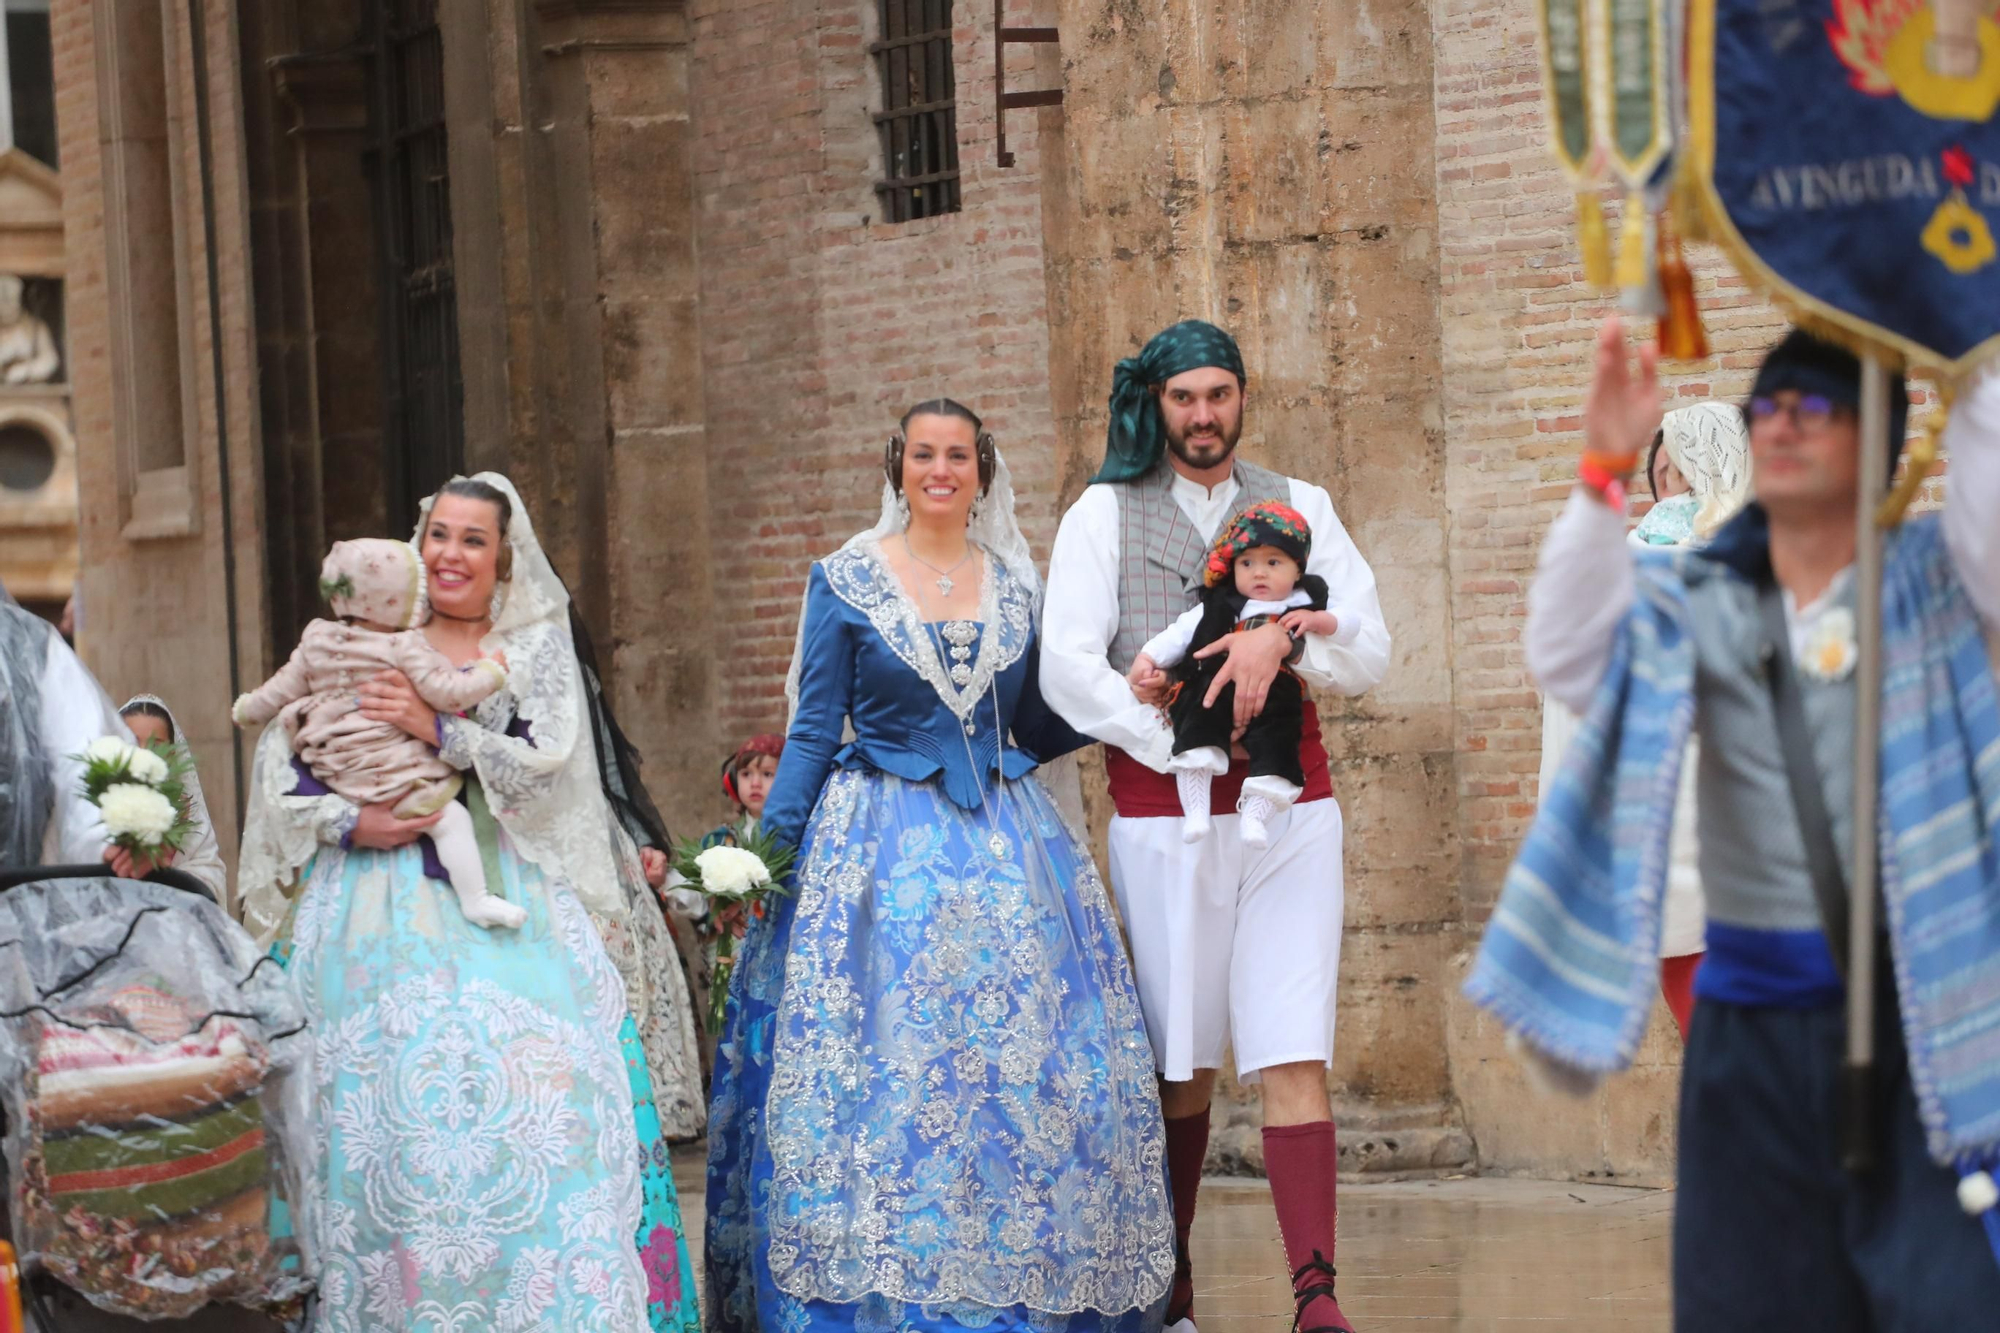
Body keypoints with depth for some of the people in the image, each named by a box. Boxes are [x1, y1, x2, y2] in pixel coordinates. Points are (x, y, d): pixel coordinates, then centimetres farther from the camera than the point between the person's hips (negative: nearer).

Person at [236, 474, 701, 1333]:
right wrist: (349, 823, -7)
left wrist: (439, 731, -12)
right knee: (392, 1101, -10)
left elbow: (548, 764, -3)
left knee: (540, 1083, -15)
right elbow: (281, 766, 10)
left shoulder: (537, 648, 11)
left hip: (508, 902, -1)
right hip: (385, 905, 1)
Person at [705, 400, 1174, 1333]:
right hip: (882, 852, -3)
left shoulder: (1016, 585, 10)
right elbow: (812, 731, 1)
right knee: (879, 1074, -6)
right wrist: (762, 857, -5)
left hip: (1007, 849, 3)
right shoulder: (846, 581, 1)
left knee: (1027, 1076, -1)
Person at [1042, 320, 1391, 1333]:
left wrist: (1282, 634, -14)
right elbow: (1066, 669, -5)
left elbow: (1368, 653, 5)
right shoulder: (1104, 514, 6)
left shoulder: (1297, 507, 13)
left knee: (1294, 1057, -9)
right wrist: (1180, 748, -11)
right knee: (1180, 1064, 4)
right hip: (1163, 821, -1)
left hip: (1291, 812, 1)